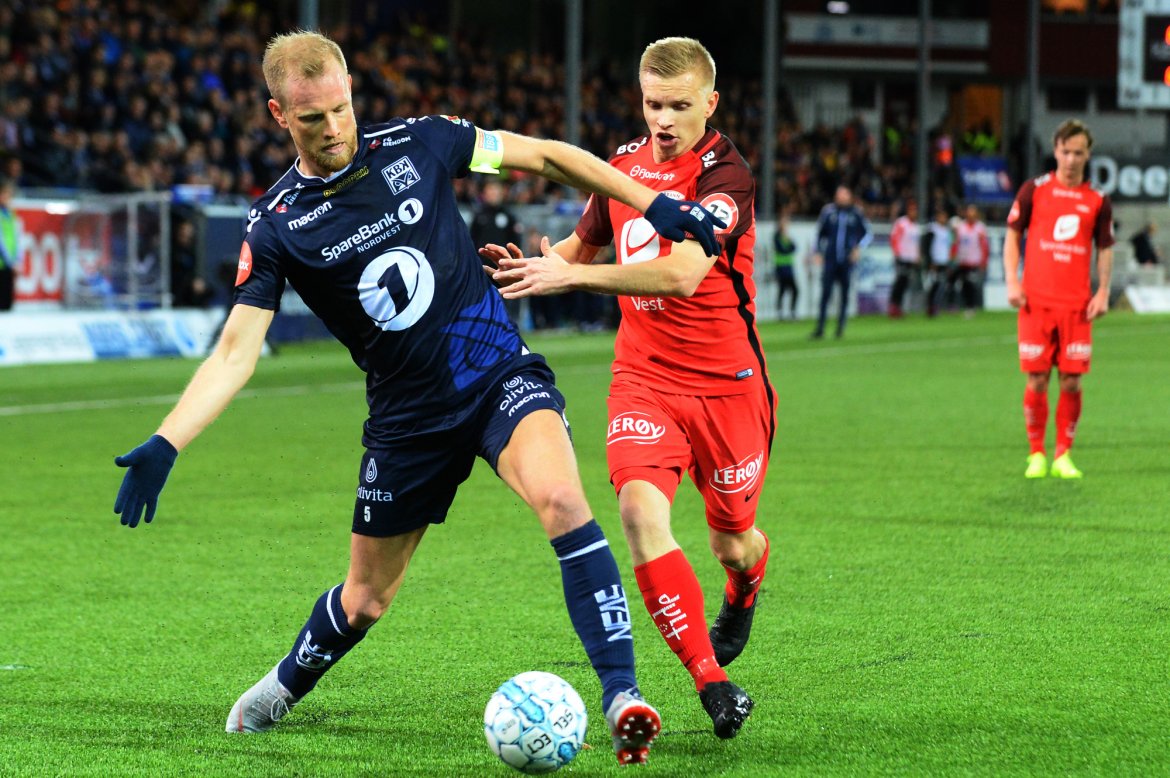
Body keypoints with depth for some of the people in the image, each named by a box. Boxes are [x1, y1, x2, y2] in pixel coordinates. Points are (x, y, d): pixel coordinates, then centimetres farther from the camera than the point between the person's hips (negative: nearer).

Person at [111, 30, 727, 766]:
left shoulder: (416, 144, -5)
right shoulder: (277, 225, -7)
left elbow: (544, 155, 5)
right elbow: (236, 351, -11)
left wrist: (653, 204, 2)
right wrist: (165, 444, -25)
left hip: (499, 373, -1)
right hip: (407, 415, 1)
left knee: (560, 497, -31)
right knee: (366, 597, 12)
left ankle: (623, 697, -30)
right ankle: (281, 691, 45)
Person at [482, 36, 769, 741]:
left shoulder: (725, 175, -17)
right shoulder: (626, 162, 4)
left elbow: (682, 272, -33)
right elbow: (586, 242, 23)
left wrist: (572, 276, -38)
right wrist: (536, 263, 1)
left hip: (727, 384, -3)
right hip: (644, 378, 4)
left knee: (732, 543, 11)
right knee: (640, 508, -23)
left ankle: (742, 597, 52)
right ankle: (713, 683, -20)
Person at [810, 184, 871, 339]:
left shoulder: (856, 213, 1)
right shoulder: (828, 211, 4)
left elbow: (868, 233, 8)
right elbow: (820, 232, 14)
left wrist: (859, 247, -7)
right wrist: (818, 252, 8)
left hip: (847, 260, 0)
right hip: (830, 259, 0)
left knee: (845, 293, 3)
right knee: (825, 292, -6)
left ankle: (841, 326, 15)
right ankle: (820, 329, -7)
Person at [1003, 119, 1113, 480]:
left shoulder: (1098, 200, 8)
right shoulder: (1034, 190, 4)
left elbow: (1105, 248, 13)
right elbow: (1012, 234, 8)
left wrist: (1103, 292, 1)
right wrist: (1012, 281, -3)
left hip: (1077, 305, 1)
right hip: (1036, 301, -1)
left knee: (1072, 381, -2)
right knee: (1037, 380, -2)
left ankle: (1063, 456, 8)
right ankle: (1036, 455, 9)